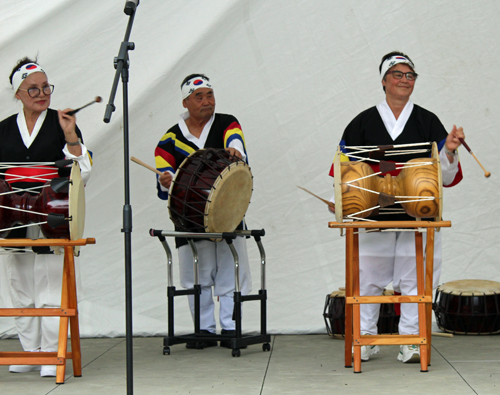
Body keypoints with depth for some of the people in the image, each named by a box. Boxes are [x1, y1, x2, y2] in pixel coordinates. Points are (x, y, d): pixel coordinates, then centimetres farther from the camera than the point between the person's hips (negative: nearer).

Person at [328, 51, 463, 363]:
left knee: (414, 278, -1)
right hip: (373, 216, 0)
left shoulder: (427, 121, 9)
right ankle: (365, 339, 14)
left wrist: (449, 151, -13)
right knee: (367, 278, 2)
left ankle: (411, 341, 8)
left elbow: (445, 175, 6)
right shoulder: (363, 122, 8)